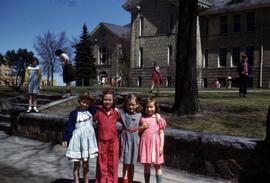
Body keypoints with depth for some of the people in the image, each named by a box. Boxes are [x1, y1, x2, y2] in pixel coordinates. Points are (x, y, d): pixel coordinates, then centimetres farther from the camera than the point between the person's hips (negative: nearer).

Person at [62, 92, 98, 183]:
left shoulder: (91, 111, 2)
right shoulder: (74, 113, -5)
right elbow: (70, 127, -4)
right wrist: (66, 139, -6)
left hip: (87, 139, 2)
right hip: (77, 139, -2)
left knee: (85, 164, 12)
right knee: (77, 164, 7)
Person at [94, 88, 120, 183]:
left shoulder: (116, 112, -3)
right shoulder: (98, 111, -5)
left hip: (113, 141, 1)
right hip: (101, 141, 0)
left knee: (113, 164, 10)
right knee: (102, 164, 10)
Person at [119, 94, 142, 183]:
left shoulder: (139, 115, 2)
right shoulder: (122, 113, -2)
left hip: (134, 138, 2)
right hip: (125, 138, -2)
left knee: (132, 163, 11)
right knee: (126, 162, -2)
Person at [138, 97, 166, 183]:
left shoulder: (158, 118, -1)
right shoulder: (143, 118, 5)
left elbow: (161, 133, -1)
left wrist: (161, 146, -7)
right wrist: (142, 127, -8)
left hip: (155, 143, -2)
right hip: (145, 143, 2)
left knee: (157, 166, 5)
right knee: (146, 166, 10)